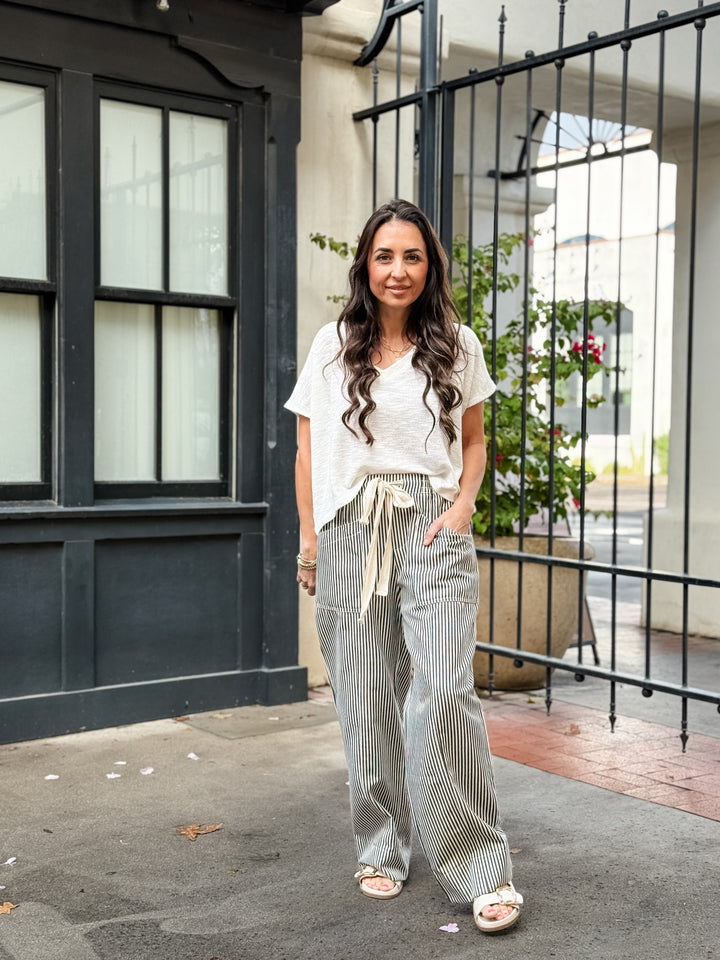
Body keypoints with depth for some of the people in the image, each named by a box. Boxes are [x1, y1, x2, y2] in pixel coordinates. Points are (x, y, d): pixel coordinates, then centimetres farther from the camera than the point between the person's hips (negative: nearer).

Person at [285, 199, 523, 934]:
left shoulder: (456, 346, 8)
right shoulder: (333, 344, 7)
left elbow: (473, 439, 16)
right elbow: (308, 449, 9)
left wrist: (463, 505, -2)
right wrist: (308, 539, 4)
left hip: (432, 527, -1)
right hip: (350, 528, 1)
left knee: (443, 693, -12)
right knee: (365, 697, 6)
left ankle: (481, 870, -2)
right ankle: (381, 850, 22)